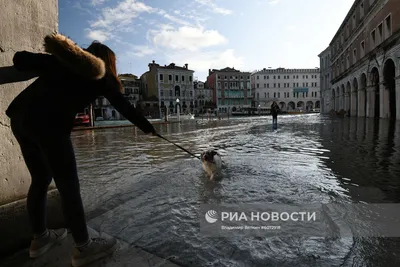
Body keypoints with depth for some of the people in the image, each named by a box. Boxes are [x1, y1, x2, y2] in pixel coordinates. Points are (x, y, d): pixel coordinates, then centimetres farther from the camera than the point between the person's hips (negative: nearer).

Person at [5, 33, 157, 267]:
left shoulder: (62, 61, 23)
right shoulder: (99, 74, 12)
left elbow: (21, 60, 14)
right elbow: (124, 106, 14)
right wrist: (148, 128, 23)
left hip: (19, 115, 7)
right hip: (49, 123, -7)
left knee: (40, 179, 19)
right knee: (68, 185, 2)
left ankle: (40, 238, 36)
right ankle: (83, 247, 15)